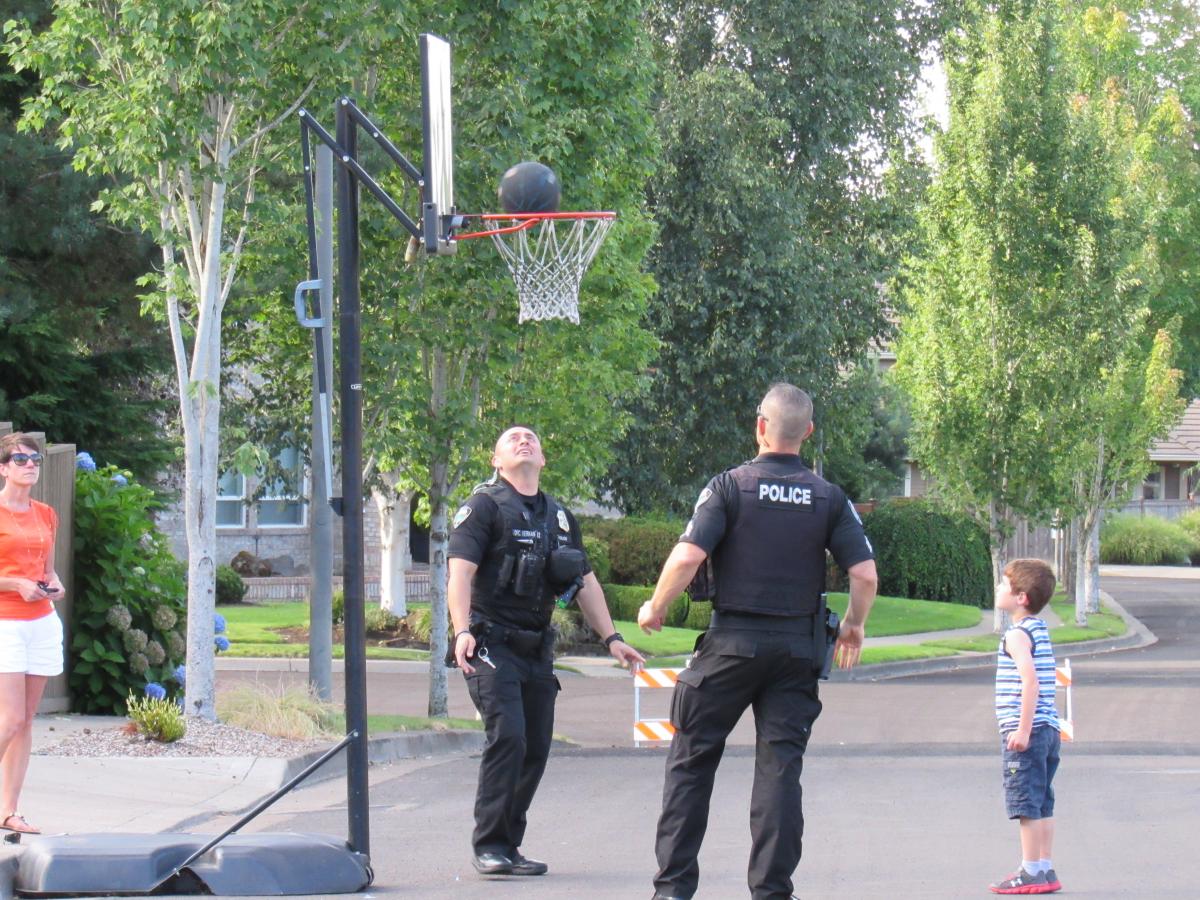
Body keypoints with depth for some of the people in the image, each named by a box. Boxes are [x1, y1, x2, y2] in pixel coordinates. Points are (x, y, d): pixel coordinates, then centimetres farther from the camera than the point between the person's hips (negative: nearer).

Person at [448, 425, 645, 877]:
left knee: (536, 747, 3)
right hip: (491, 646, -7)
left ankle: (508, 845, 12)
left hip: (537, 649, 7)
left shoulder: (559, 516, 17)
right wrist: (462, 630, -26)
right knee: (508, 736, -19)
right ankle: (488, 845, -13)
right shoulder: (484, 506, -3)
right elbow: (460, 572, -13)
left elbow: (585, 581, 23)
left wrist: (611, 638, 17)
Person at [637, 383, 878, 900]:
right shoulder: (828, 498, 2)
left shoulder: (731, 486, -6)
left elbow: (688, 556, -16)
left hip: (732, 642, -2)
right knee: (780, 765, 4)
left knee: (691, 760, 8)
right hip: (798, 648, 2)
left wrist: (656, 607, 0)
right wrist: (854, 626, 15)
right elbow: (865, 573, -3)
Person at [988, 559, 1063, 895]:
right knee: (1042, 804, 12)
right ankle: (1045, 870, 16)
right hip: (1049, 728, 9)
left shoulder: (1017, 635, -13)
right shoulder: (1040, 630, 15)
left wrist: (1023, 729, -24)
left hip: (1025, 731, -9)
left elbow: (1030, 680, -24)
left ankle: (1031, 873, -5)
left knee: (1027, 804, -6)